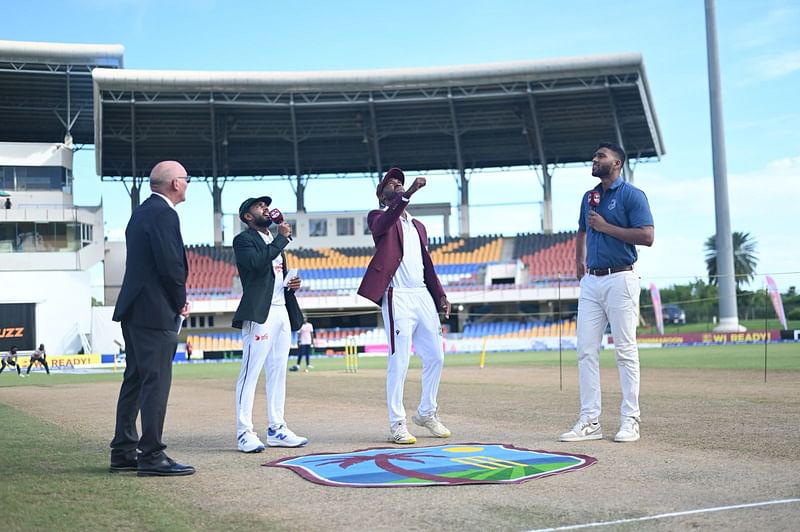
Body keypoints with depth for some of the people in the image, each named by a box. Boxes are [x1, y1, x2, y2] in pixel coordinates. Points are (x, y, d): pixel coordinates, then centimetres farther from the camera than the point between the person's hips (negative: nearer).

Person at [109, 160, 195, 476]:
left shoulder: (143, 211, 17)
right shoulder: (163, 214, -13)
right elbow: (170, 264, -20)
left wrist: (176, 300, 11)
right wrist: (181, 302, -5)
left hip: (134, 309, 10)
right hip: (155, 312, -10)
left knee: (135, 380, 13)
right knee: (156, 382, -6)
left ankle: (123, 453, 19)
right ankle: (152, 456, -3)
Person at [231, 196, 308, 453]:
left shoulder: (275, 241, 23)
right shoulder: (243, 240, -3)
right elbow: (257, 263, -22)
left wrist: (291, 284, 9)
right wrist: (282, 238, -14)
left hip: (281, 311, 9)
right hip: (259, 313, -8)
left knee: (278, 372, 9)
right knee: (250, 372, -9)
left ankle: (276, 429, 13)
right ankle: (244, 432, -7)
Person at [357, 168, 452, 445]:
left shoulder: (418, 225, 23)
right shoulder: (378, 216, 3)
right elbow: (383, 223, -23)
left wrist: (440, 296, 12)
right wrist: (407, 194, -34)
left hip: (423, 296, 7)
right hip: (397, 298, -7)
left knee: (435, 357, 9)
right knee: (399, 361, -8)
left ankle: (426, 413, 25)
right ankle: (397, 424, -2)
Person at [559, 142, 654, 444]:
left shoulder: (632, 195, -5)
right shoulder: (589, 197, 16)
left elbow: (647, 237, -15)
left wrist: (605, 227, -14)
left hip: (620, 280, -7)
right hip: (591, 281, 7)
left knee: (625, 351, -2)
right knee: (586, 351, 3)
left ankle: (630, 420, 4)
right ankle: (590, 421, 7)